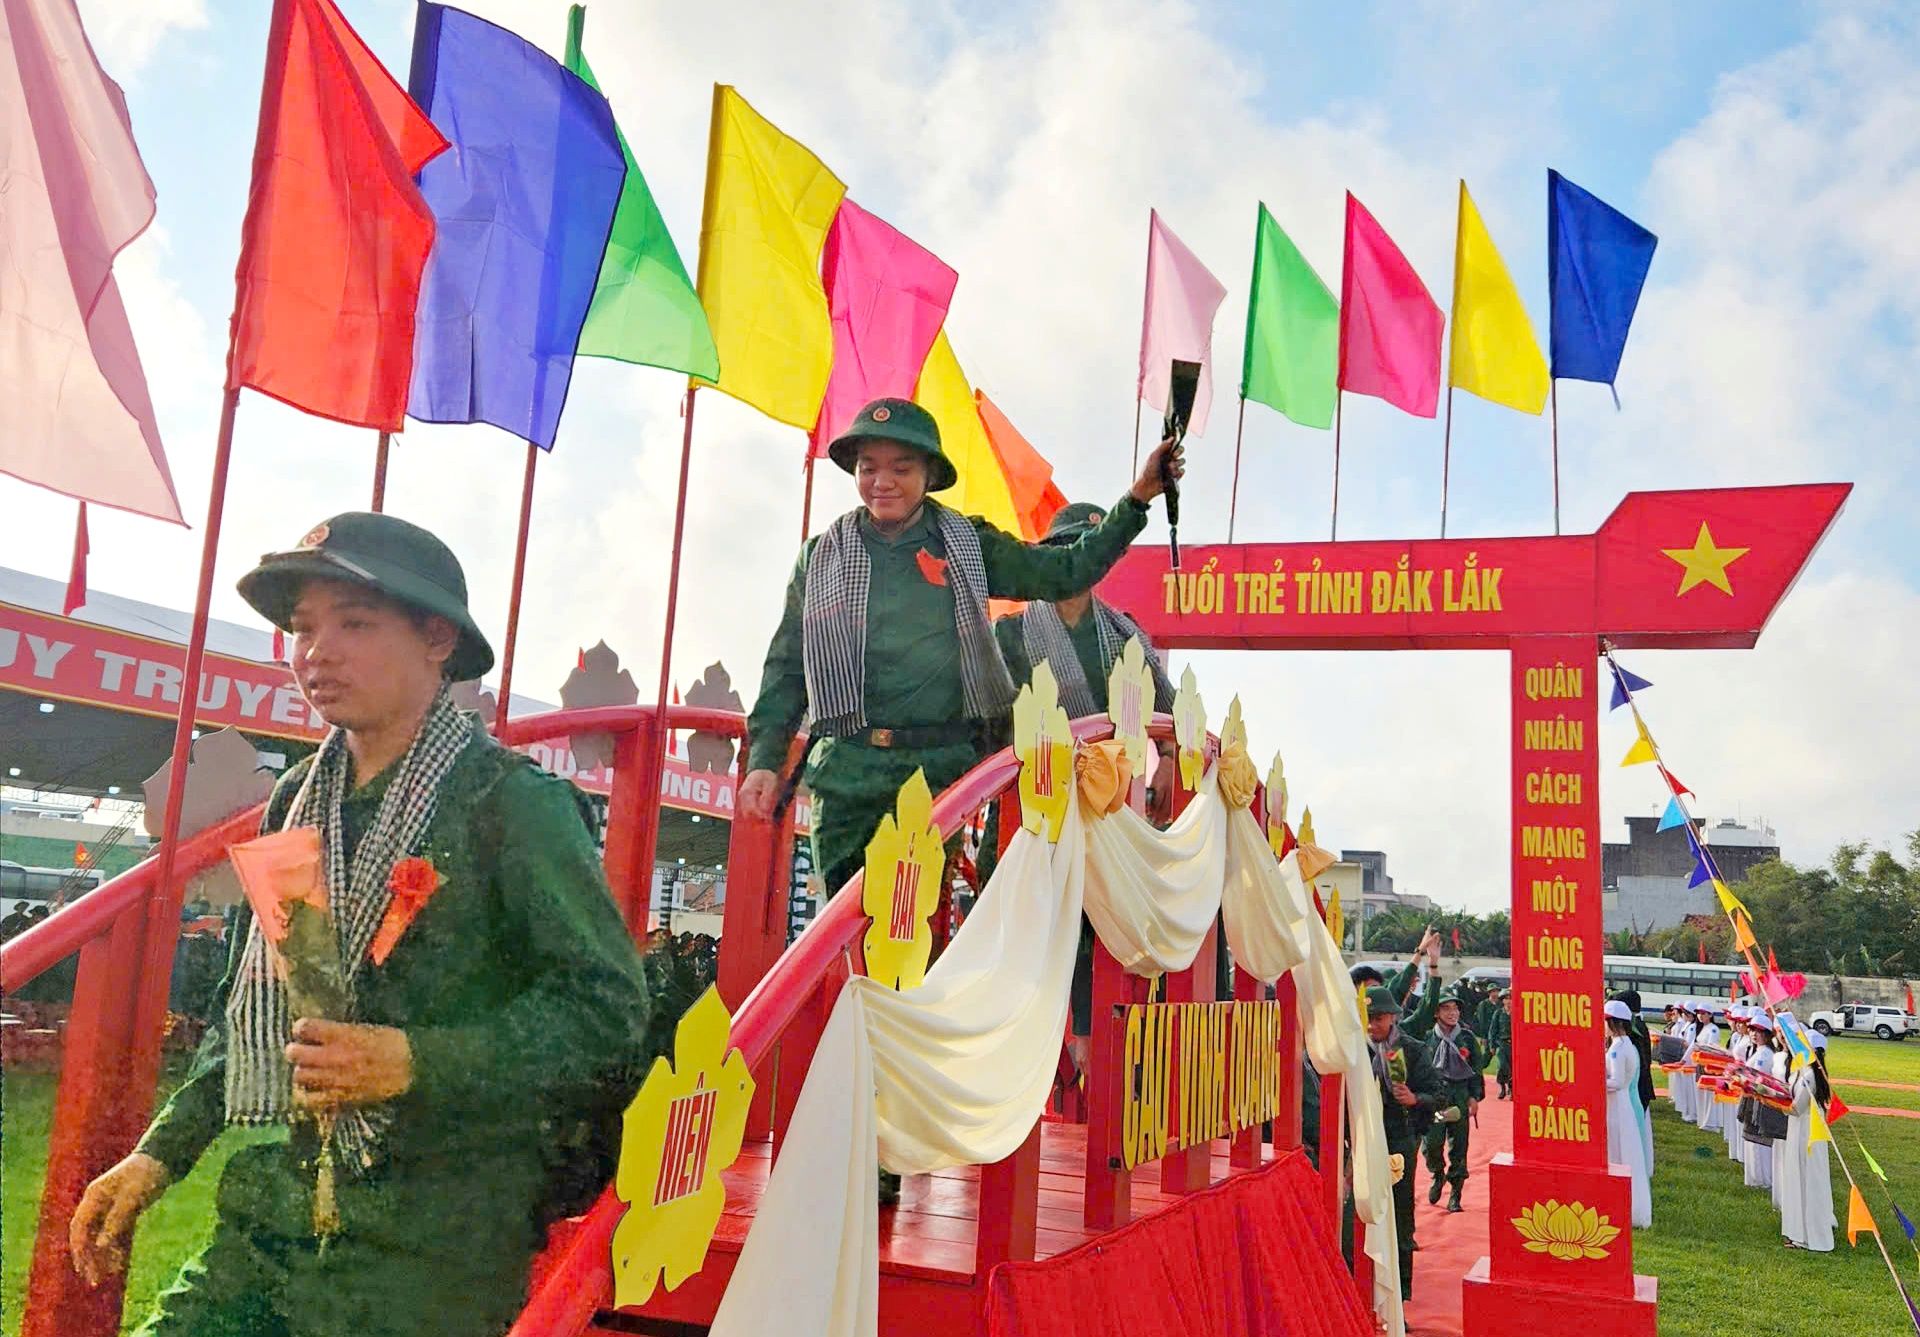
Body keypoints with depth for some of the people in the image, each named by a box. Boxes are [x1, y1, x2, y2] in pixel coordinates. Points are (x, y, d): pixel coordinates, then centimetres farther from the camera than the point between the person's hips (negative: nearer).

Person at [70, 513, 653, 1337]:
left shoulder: (514, 801, -12)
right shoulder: (296, 799, 9)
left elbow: (609, 1008, -15)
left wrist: (417, 1063, -22)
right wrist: (162, 1152, 12)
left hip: (435, 1242, -5)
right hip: (272, 1213, 6)